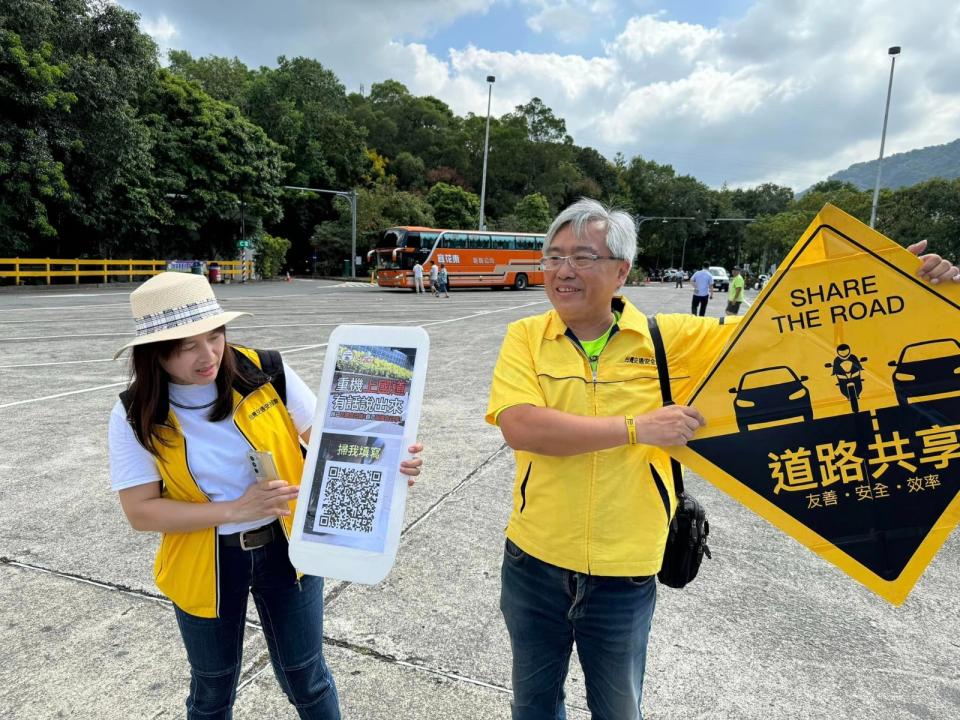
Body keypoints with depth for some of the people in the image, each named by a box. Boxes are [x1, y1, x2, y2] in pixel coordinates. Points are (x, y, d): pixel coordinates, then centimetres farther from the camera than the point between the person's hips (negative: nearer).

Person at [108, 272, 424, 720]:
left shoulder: (267, 373, -15)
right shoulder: (136, 416, -13)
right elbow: (141, 512, -13)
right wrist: (235, 510, -24)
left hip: (285, 547, 0)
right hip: (205, 565, 1)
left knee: (306, 678, 15)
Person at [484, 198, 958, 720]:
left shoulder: (668, 339, -9)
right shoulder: (525, 337, -10)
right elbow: (519, 427, -24)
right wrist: (636, 428, -25)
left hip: (624, 576, 0)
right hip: (534, 564, 1)